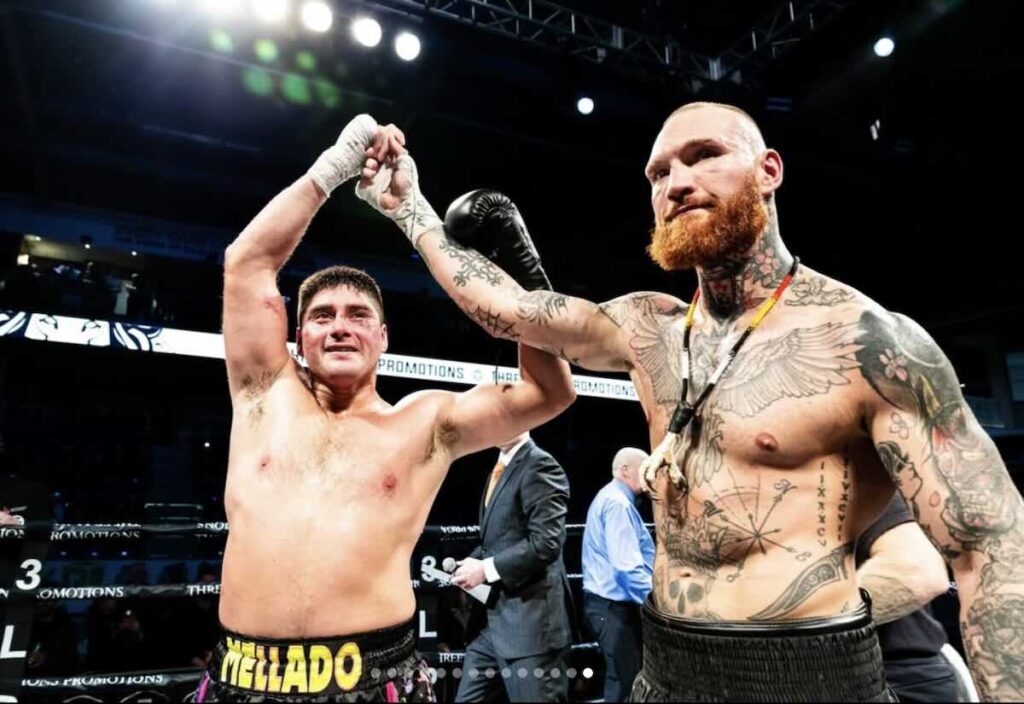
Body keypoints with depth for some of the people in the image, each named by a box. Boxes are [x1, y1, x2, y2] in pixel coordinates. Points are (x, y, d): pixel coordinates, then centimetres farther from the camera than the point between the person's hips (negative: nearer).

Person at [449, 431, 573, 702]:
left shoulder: (539, 465, -14)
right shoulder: (500, 469, 16)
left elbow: (546, 542, -22)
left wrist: (486, 568, -17)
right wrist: (473, 562, 4)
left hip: (529, 620, -9)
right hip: (493, 619, 9)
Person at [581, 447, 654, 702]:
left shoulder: (611, 498, 15)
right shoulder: (618, 503, -17)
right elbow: (627, 566, -26)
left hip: (609, 601, 10)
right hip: (614, 604, -10)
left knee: (623, 678, 15)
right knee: (624, 683, -3)